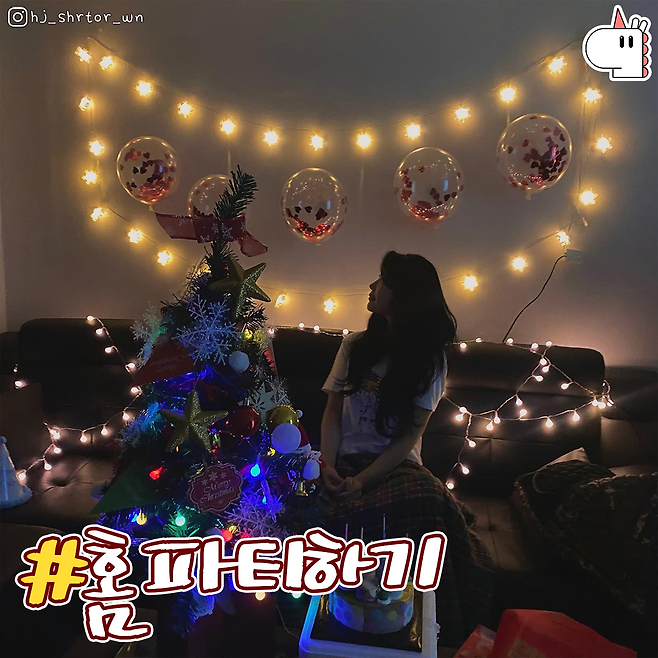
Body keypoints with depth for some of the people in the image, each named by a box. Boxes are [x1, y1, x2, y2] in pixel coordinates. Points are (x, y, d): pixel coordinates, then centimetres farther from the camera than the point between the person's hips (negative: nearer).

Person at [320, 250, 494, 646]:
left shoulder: (430, 359, 2)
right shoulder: (356, 345, 9)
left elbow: (409, 436, -6)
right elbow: (332, 412, 8)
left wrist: (362, 480, -19)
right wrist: (328, 464, -10)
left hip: (397, 464, -1)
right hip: (347, 459, 2)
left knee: (428, 501, -37)